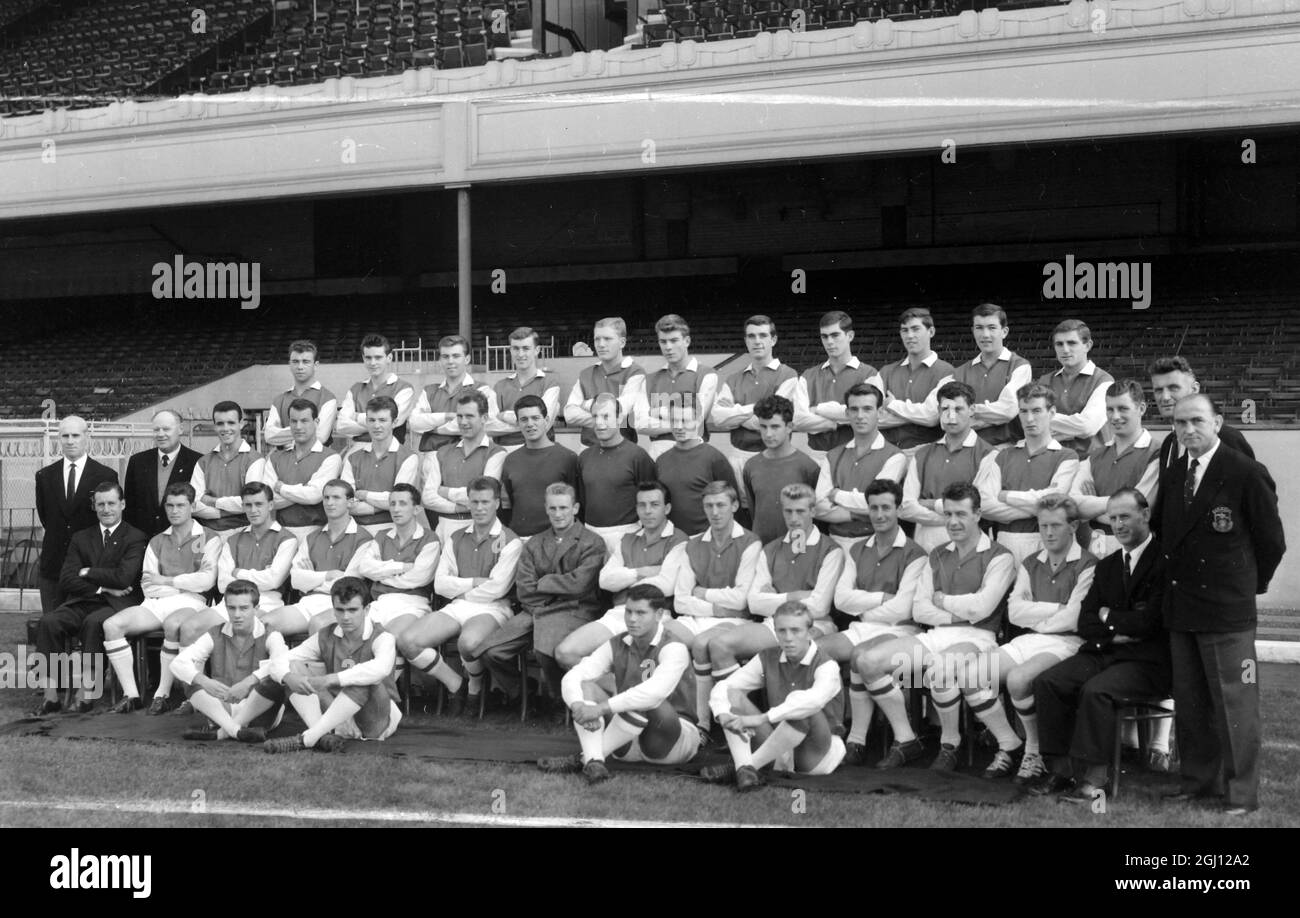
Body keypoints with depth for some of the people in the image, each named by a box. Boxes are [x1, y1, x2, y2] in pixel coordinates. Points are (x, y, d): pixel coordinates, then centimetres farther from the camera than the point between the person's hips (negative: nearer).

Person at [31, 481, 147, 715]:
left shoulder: (136, 538, 4)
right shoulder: (80, 538, 18)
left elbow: (124, 577, -12)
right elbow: (66, 580, 6)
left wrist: (87, 573, -2)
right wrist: (102, 588, -7)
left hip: (116, 605, -4)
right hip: (81, 603, 4)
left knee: (94, 622, -37)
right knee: (48, 621, -25)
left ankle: (86, 692, -30)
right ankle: (51, 696, -25)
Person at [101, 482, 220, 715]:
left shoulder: (209, 539, 7)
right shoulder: (157, 542, 21)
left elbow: (207, 580, -7)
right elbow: (147, 586, 10)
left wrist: (166, 581, -1)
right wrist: (185, 584, -5)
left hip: (190, 603, -5)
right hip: (157, 602, 5)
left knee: (172, 624, -39)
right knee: (112, 625, -18)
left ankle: (163, 694, -28)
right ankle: (131, 694, -19)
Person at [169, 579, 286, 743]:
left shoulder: (269, 636, -3)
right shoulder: (215, 636, 6)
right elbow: (177, 664, -6)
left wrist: (249, 681, -37)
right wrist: (205, 681, -26)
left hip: (257, 710, -2)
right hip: (221, 709, 2)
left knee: (274, 681, -31)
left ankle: (222, 733, -23)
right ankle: (237, 731, -38)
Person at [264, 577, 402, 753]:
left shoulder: (381, 638, -14)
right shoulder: (326, 638, 1)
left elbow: (381, 668, -38)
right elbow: (279, 660, -3)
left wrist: (329, 679, -44)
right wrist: (288, 677, -29)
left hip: (377, 722, -5)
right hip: (340, 720, 5)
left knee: (364, 680, -35)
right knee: (294, 667, -9)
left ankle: (306, 739, -34)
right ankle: (322, 736, -29)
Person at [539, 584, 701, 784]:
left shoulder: (674, 648, -17)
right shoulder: (617, 646, 2)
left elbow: (655, 691, -36)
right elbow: (572, 677, -9)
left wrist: (601, 708, -39)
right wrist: (579, 707, -32)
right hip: (628, 743, 6)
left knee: (648, 702, -36)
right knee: (585, 687, -12)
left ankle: (583, 758, -26)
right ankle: (593, 761, -34)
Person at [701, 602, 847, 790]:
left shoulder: (826, 666, -16)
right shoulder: (768, 659, 0)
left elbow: (814, 700, -39)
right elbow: (722, 687, -4)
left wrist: (761, 719, -45)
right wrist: (724, 715, -28)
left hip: (818, 755, -5)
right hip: (780, 751, 5)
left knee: (805, 711, -36)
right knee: (733, 694, -9)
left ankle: (741, 767, -27)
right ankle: (744, 769, -31)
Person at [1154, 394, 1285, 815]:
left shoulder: (1246, 473, -9)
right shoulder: (1172, 478, 10)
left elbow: (1271, 540, -4)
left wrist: (1250, 585, 4)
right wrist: (1174, 580, 8)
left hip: (1226, 610, -6)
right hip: (1180, 608, 6)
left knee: (1234, 702, -2)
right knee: (1189, 702, 13)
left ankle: (1241, 792, 7)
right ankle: (1198, 781, 25)